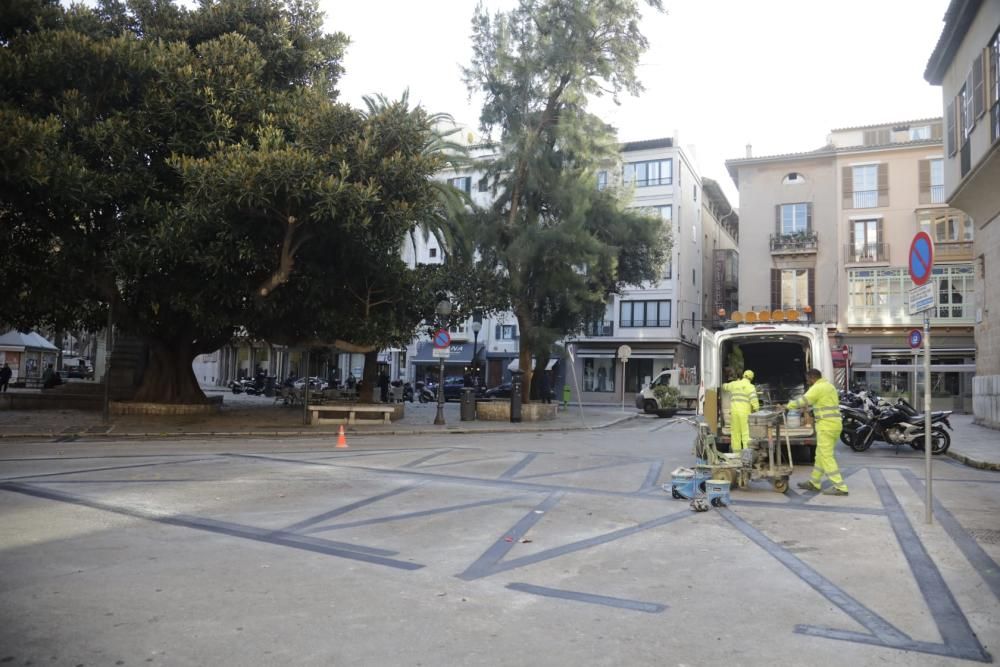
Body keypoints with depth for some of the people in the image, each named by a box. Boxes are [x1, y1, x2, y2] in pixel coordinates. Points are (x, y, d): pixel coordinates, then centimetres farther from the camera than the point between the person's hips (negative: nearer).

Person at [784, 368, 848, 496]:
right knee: (821, 455, 15)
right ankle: (814, 483, 23)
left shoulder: (818, 387, -12)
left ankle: (840, 487, -6)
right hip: (835, 423, 10)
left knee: (826, 457, -6)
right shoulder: (829, 386, 18)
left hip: (826, 425, -10)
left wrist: (787, 406, 1)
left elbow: (803, 401, -12)